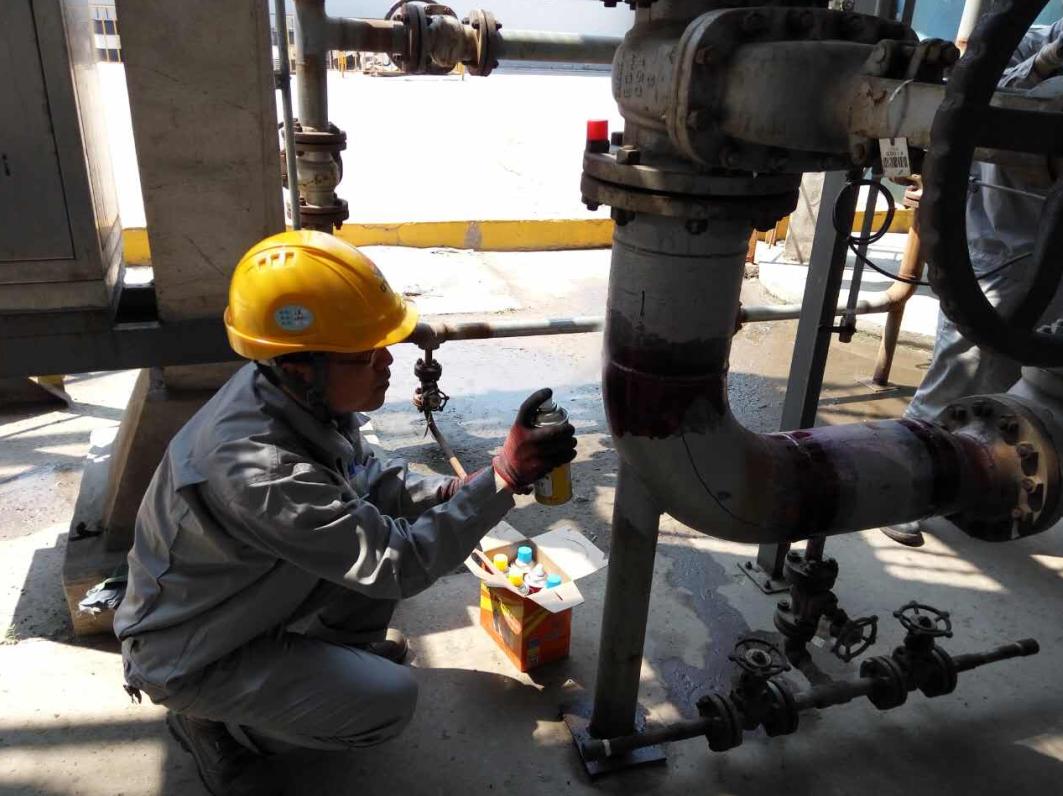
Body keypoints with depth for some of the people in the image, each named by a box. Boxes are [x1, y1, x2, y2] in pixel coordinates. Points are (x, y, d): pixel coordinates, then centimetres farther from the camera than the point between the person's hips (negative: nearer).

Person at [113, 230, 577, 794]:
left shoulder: (296, 392, -15)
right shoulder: (258, 468, -40)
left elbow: (367, 481, -1)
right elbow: (398, 565, -34)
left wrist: (462, 490, -17)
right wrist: (501, 479, -35)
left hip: (254, 595, 7)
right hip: (191, 658, -7)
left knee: (384, 504, -5)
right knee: (389, 701, -16)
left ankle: (346, 648, 18)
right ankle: (213, 723, 6)